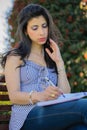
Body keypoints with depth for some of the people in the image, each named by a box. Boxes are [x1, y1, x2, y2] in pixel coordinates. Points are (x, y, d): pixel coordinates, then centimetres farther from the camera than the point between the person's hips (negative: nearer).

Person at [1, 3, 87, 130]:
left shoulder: (52, 57, 28)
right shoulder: (15, 57, 14)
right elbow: (14, 96, -2)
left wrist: (59, 62, 9)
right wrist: (39, 96, -22)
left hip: (54, 115, 4)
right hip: (28, 117, -4)